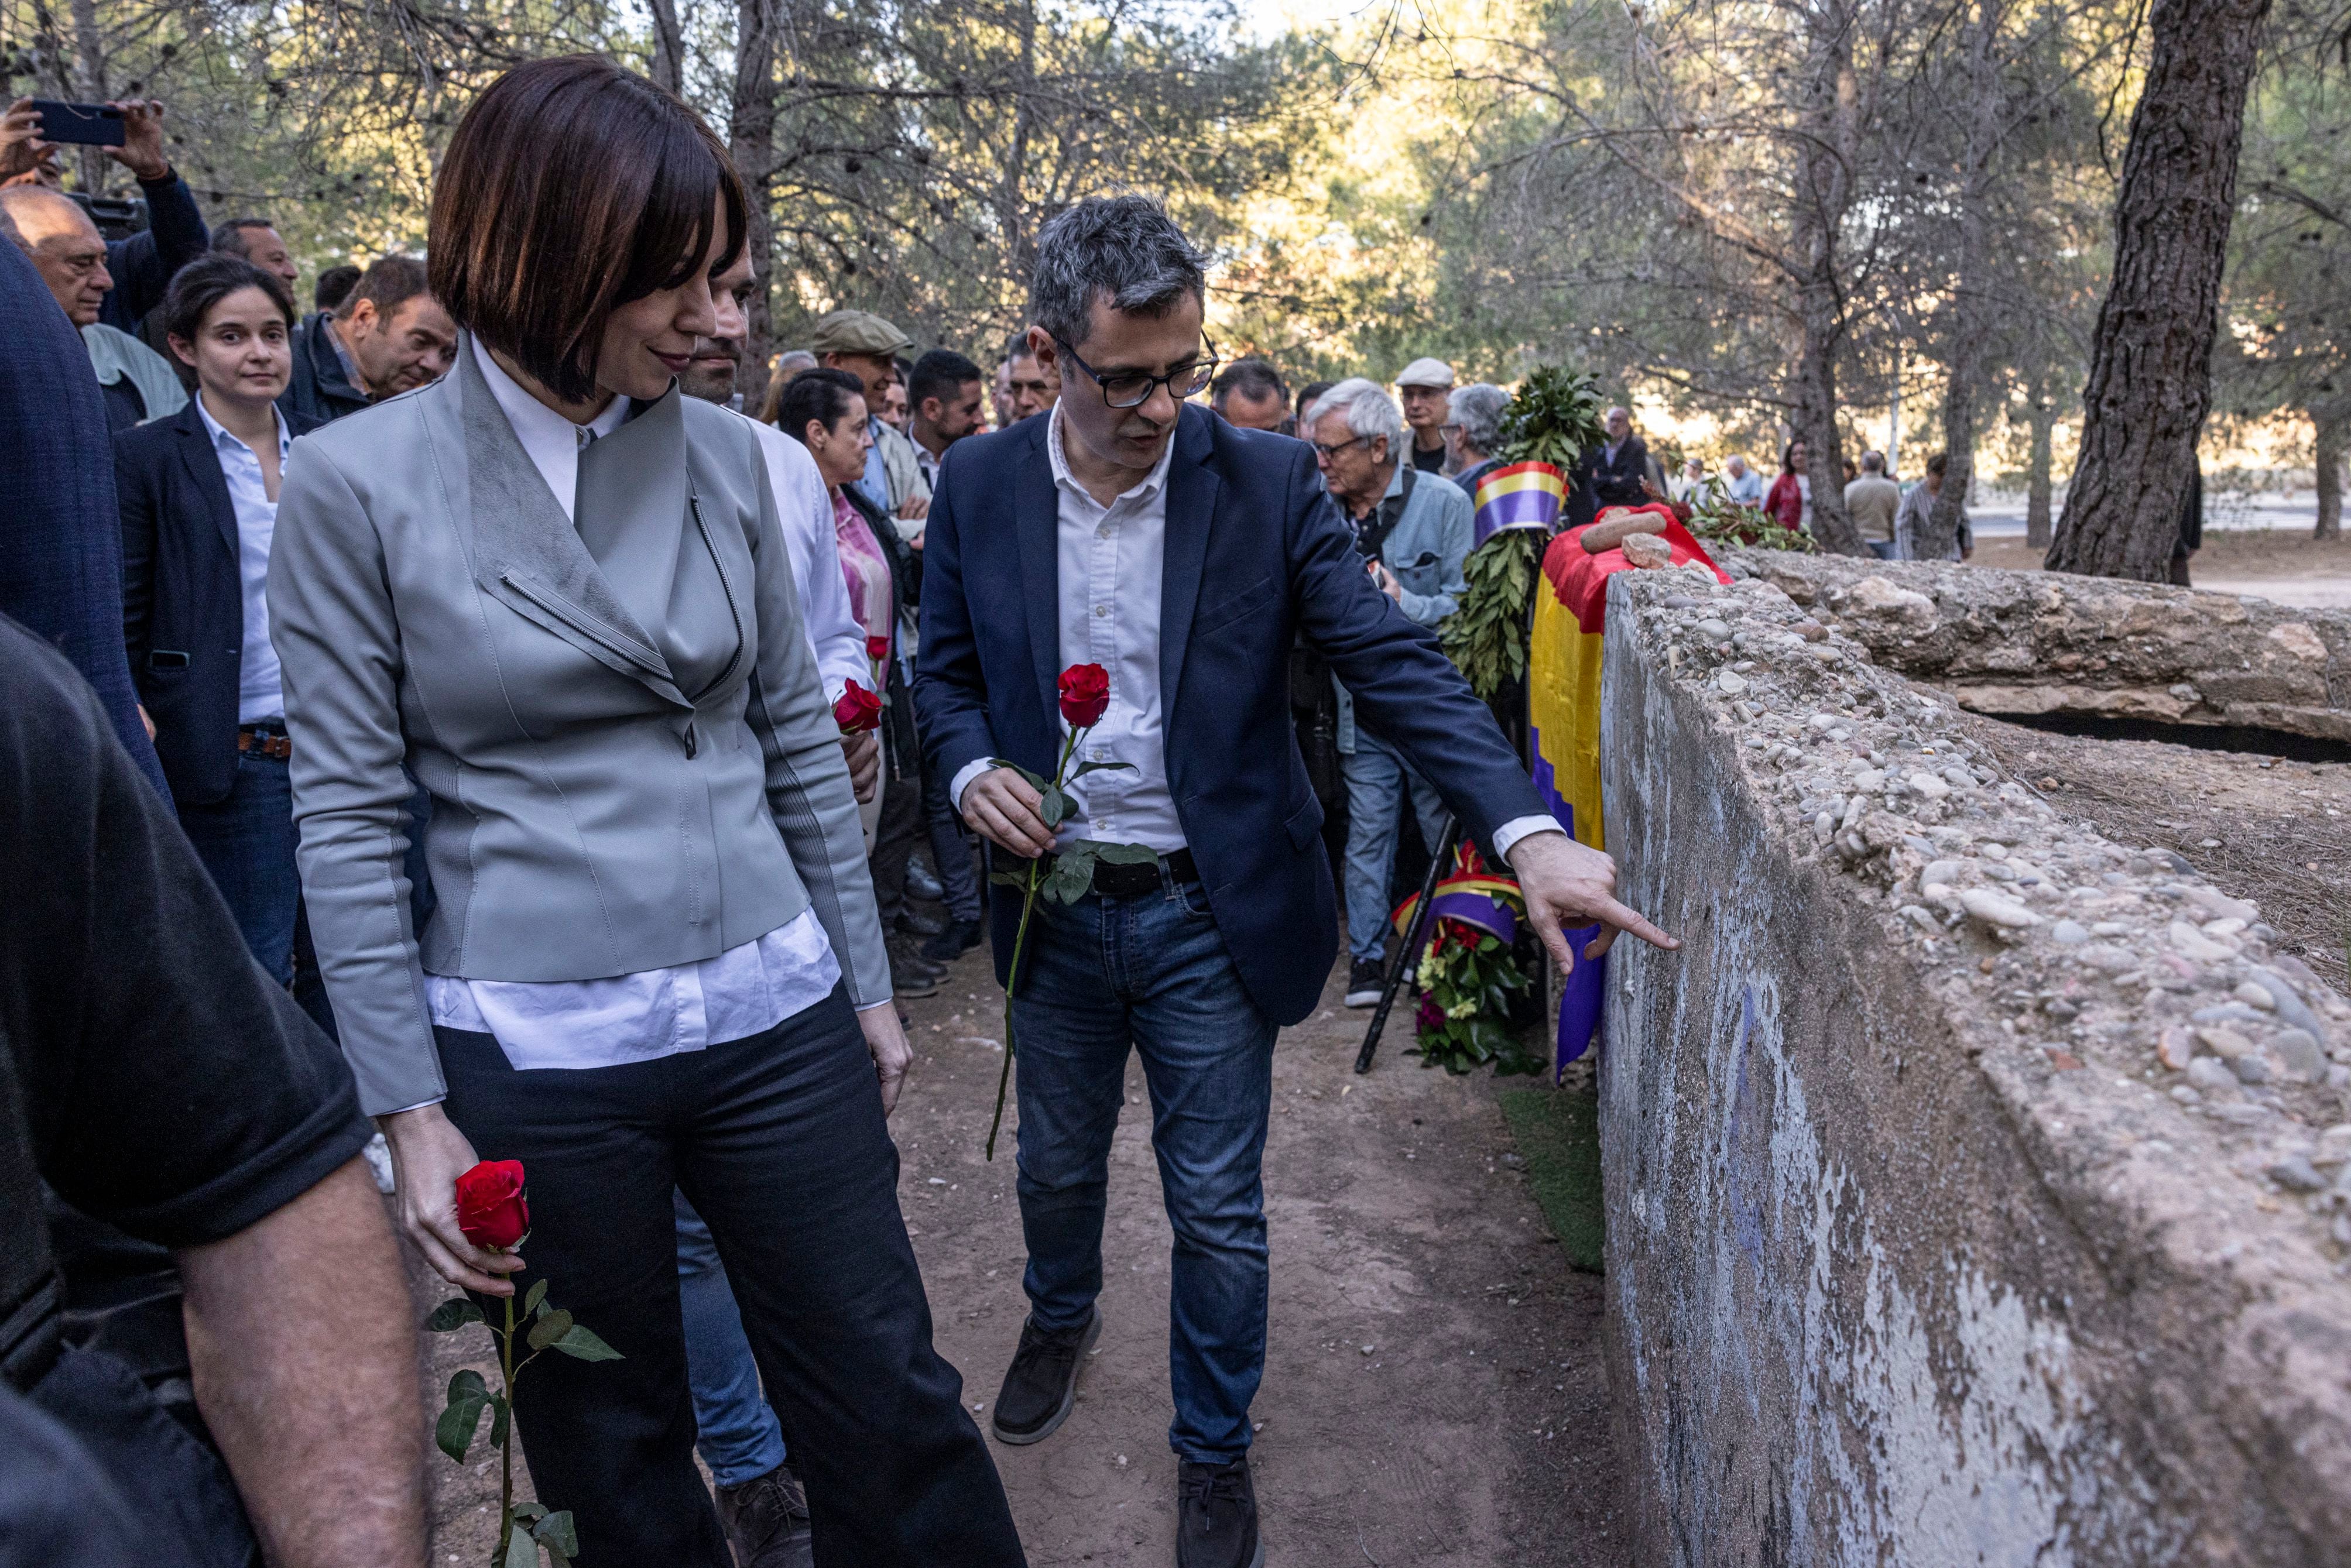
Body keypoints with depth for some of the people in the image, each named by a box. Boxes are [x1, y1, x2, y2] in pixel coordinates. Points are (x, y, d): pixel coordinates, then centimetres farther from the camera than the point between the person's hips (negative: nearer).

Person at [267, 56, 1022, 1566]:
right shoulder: (358, 480, -8)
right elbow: (349, 815, -5)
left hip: (775, 1016, 3)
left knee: (891, 1400, 12)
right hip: (533, 1056, -2)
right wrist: (411, 1108, -6)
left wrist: (867, 982, 10)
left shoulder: (725, 456, 1)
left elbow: (799, 738, 8)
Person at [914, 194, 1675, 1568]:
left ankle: (1216, 1449, 35)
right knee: (1059, 1162, 23)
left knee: (1219, 1214, 9)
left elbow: (1394, 660, -16)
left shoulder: (1267, 482, -11)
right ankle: (1063, 1316, 56)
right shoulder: (979, 487, -5)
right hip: (1055, 907, 3)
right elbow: (947, 668, 8)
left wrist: (1528, 830, -28)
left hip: (1208, 915, -2)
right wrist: (972, 769, -14)